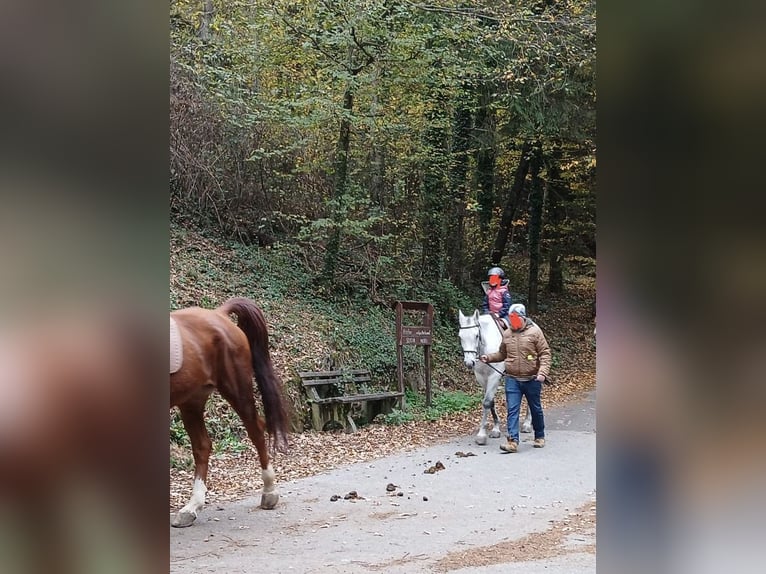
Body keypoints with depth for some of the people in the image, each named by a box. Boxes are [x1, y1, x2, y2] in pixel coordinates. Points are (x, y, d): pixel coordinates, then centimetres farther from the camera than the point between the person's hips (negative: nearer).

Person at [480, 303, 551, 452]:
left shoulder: (534, 331, -8)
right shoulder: (507, 334, 5)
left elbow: (545, 354, -9)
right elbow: (502, 354, 18)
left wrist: (543, 372, -21)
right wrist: (489, 357, 1)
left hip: (531, 379, -3)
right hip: (512, 379, 3)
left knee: (536, 409, 13)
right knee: (512, 410, -7)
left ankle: (540, 437, 32)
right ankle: (513, 441, -11)